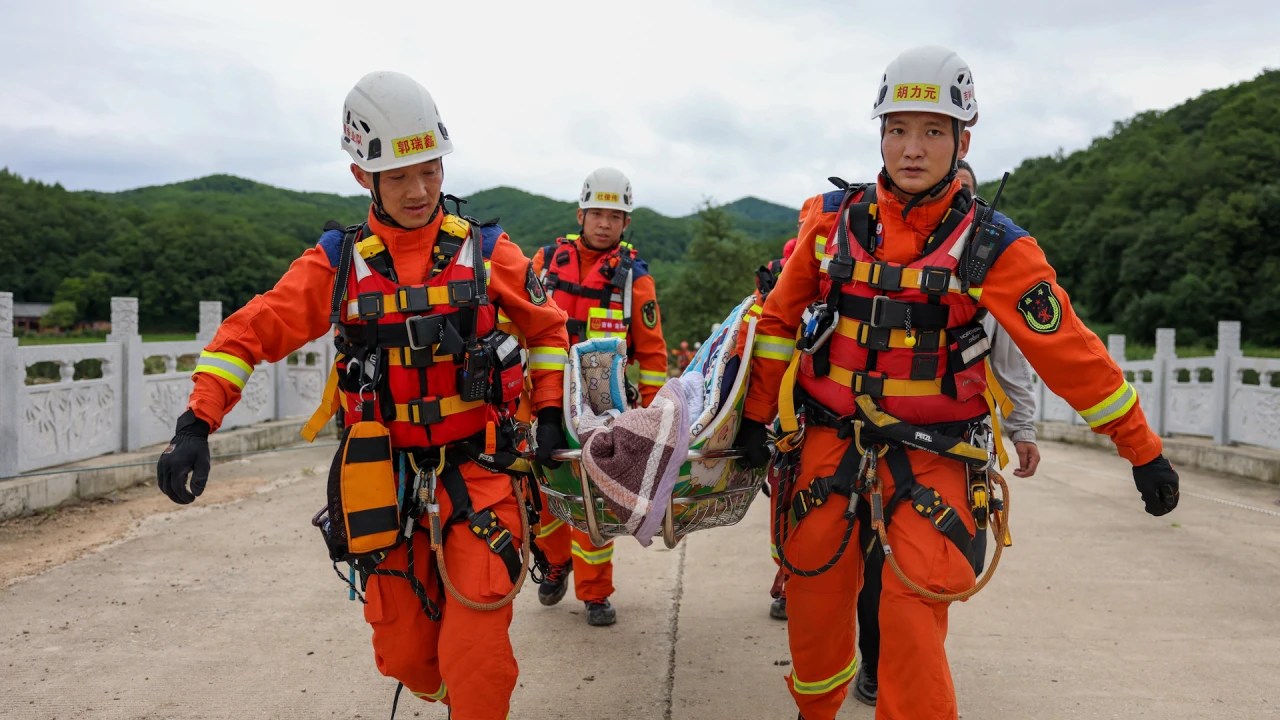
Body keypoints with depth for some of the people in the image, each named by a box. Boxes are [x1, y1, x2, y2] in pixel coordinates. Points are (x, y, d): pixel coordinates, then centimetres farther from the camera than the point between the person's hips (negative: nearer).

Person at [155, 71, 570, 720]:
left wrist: (550, 414, 7)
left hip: (476, 473, -1)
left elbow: (547, 327, 14)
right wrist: (196, 425, -11)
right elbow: (251, 332, 0)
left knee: (475, 658, -11)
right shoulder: (337, 263, 0)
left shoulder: (486, 252, 0)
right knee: (405, 654, 9)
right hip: (386, 478, 2)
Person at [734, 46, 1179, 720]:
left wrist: (1144, 451, -5)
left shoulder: (993, 245, -9)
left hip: (931, 453, -2)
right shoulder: (833, 217, -2)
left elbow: (1070, 353, -8)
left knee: (913, 619, -13)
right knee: (814, 595, 10)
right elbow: (780, 318, 8)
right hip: (831, 436, 3)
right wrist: (754, 415, 10)